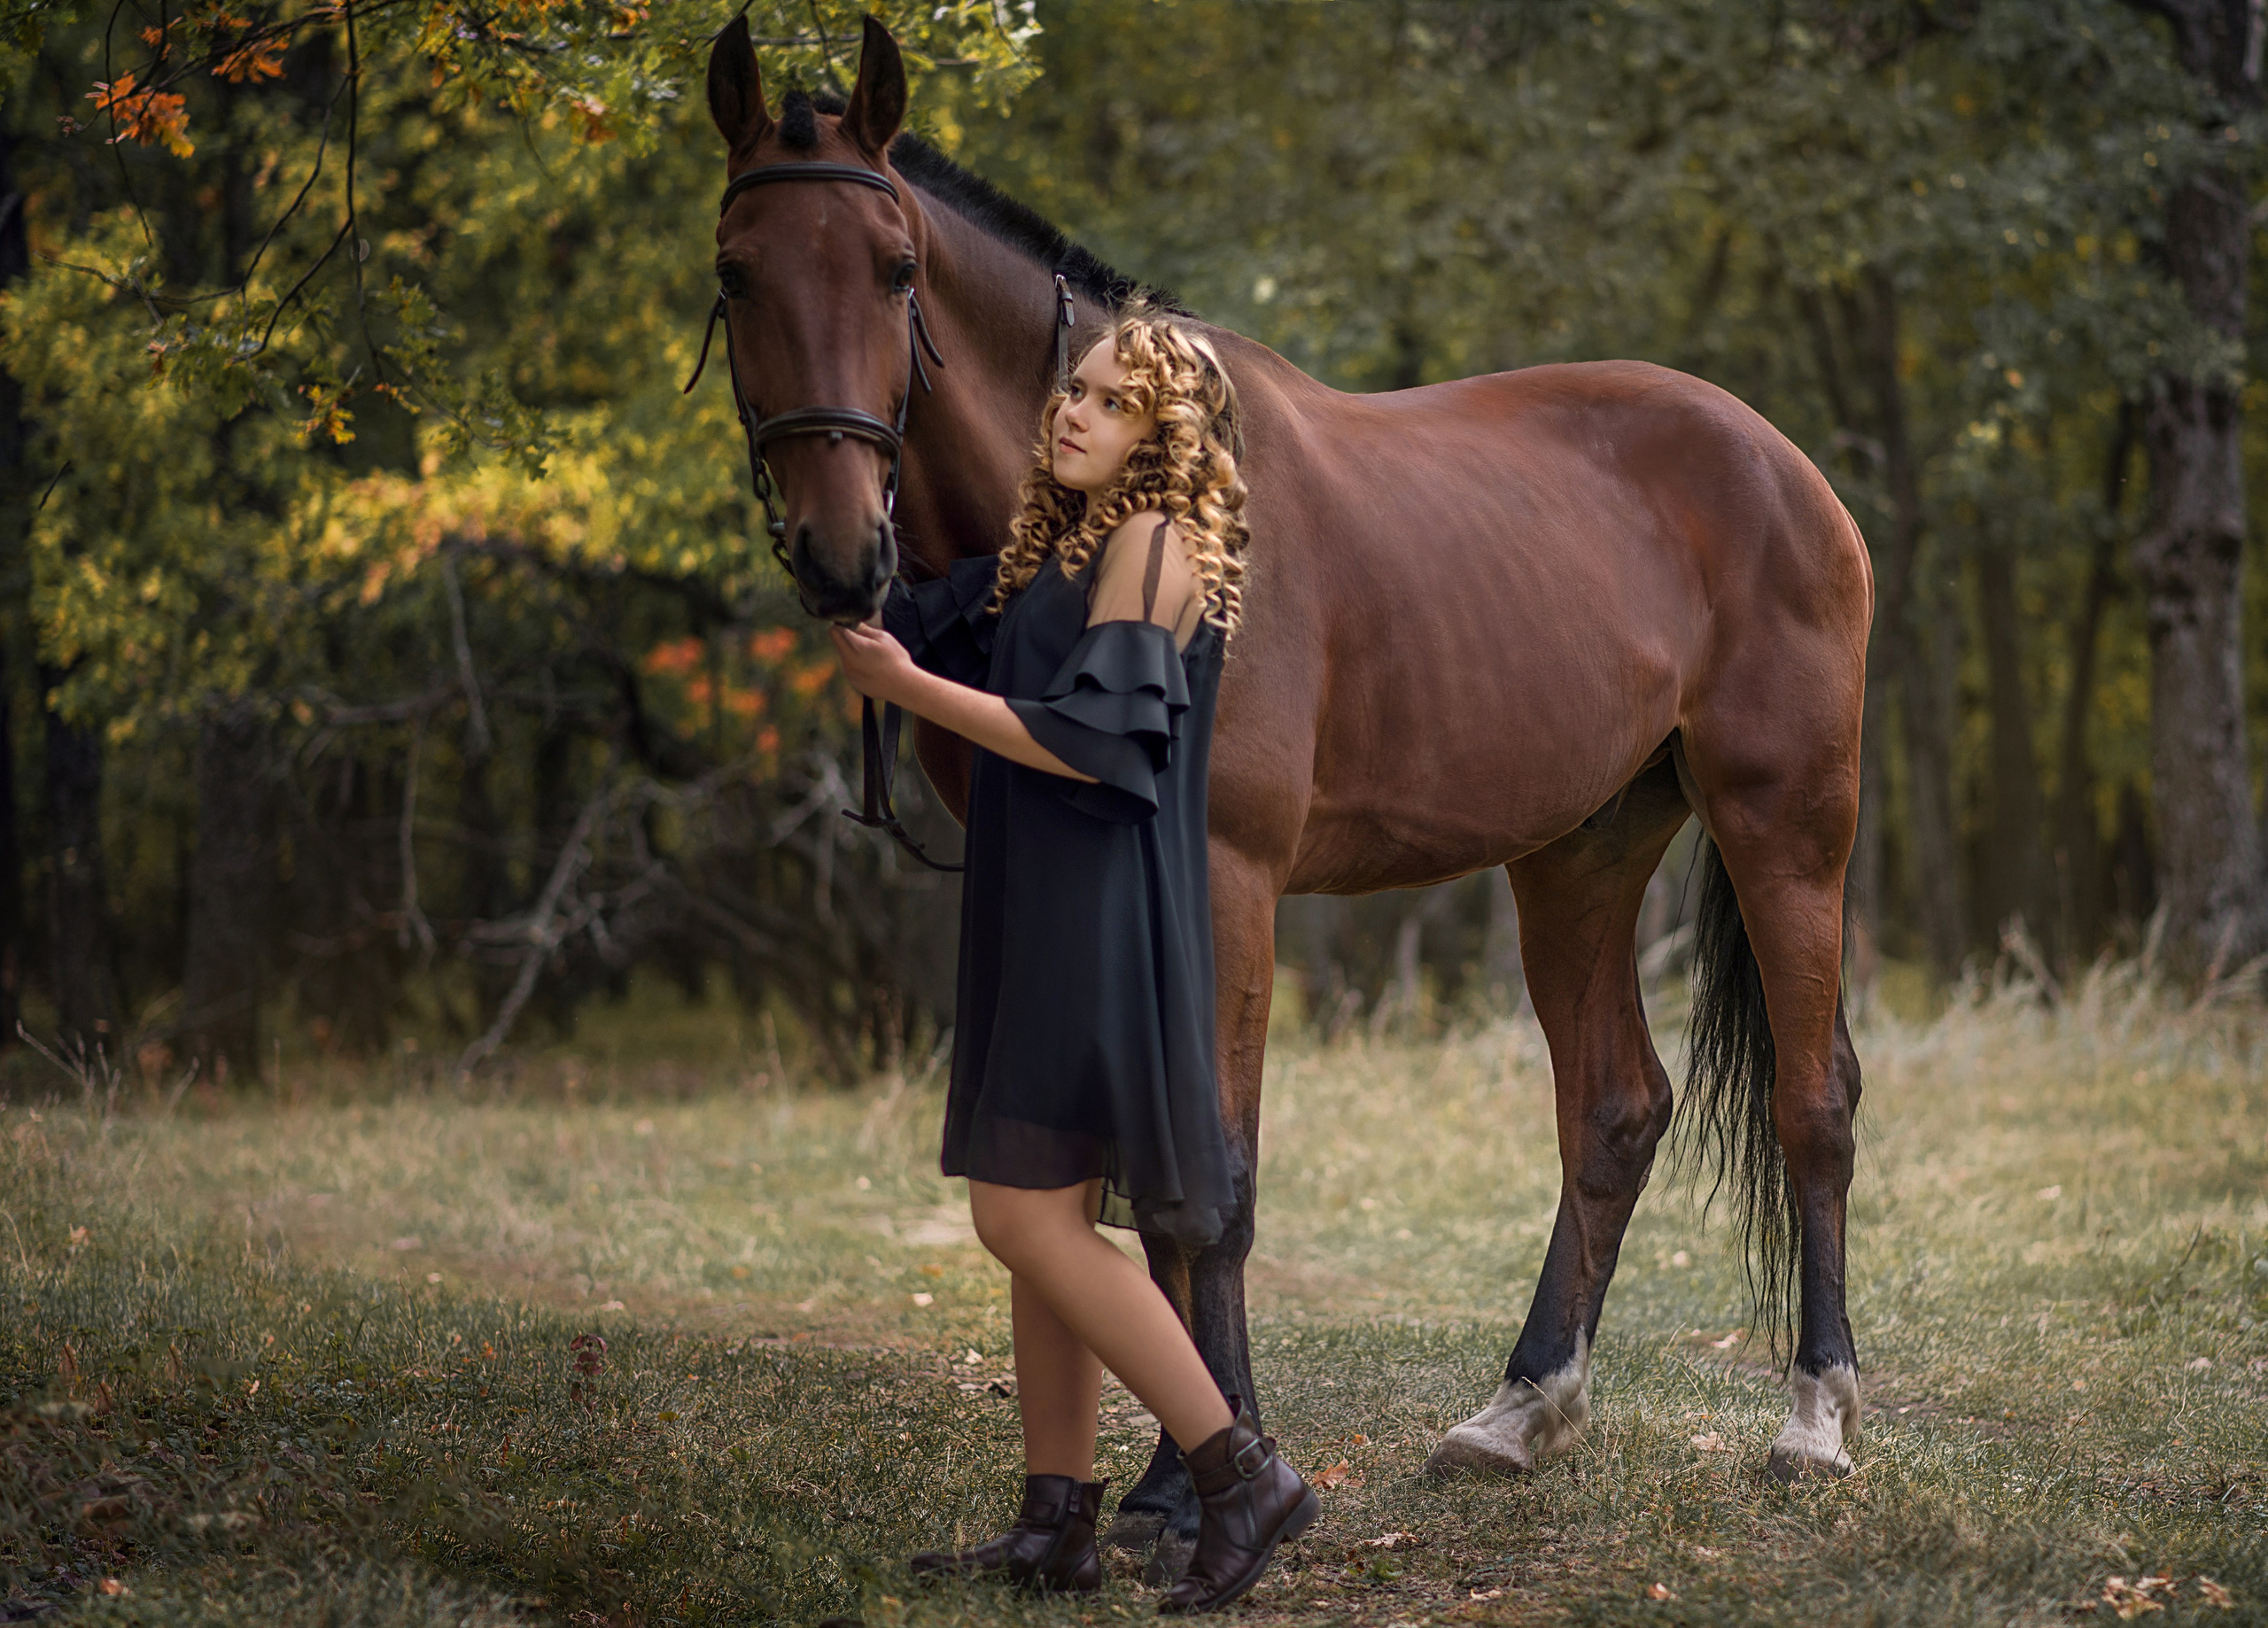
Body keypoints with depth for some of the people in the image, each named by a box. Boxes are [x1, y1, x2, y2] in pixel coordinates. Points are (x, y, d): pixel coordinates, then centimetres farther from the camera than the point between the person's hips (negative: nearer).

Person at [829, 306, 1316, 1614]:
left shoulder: (1153, 545, -11)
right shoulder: (1053, 549, 17)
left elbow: (1093, 738, -20)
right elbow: (906, 621, 26)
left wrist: (907, 686, -16)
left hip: (1101, 922, -10)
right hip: (1041, 918, 10)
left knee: (1028, 1217, -12)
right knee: (1045, 1222, 10)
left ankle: (1242, 1471, -9)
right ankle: (1059, 1523, 15)